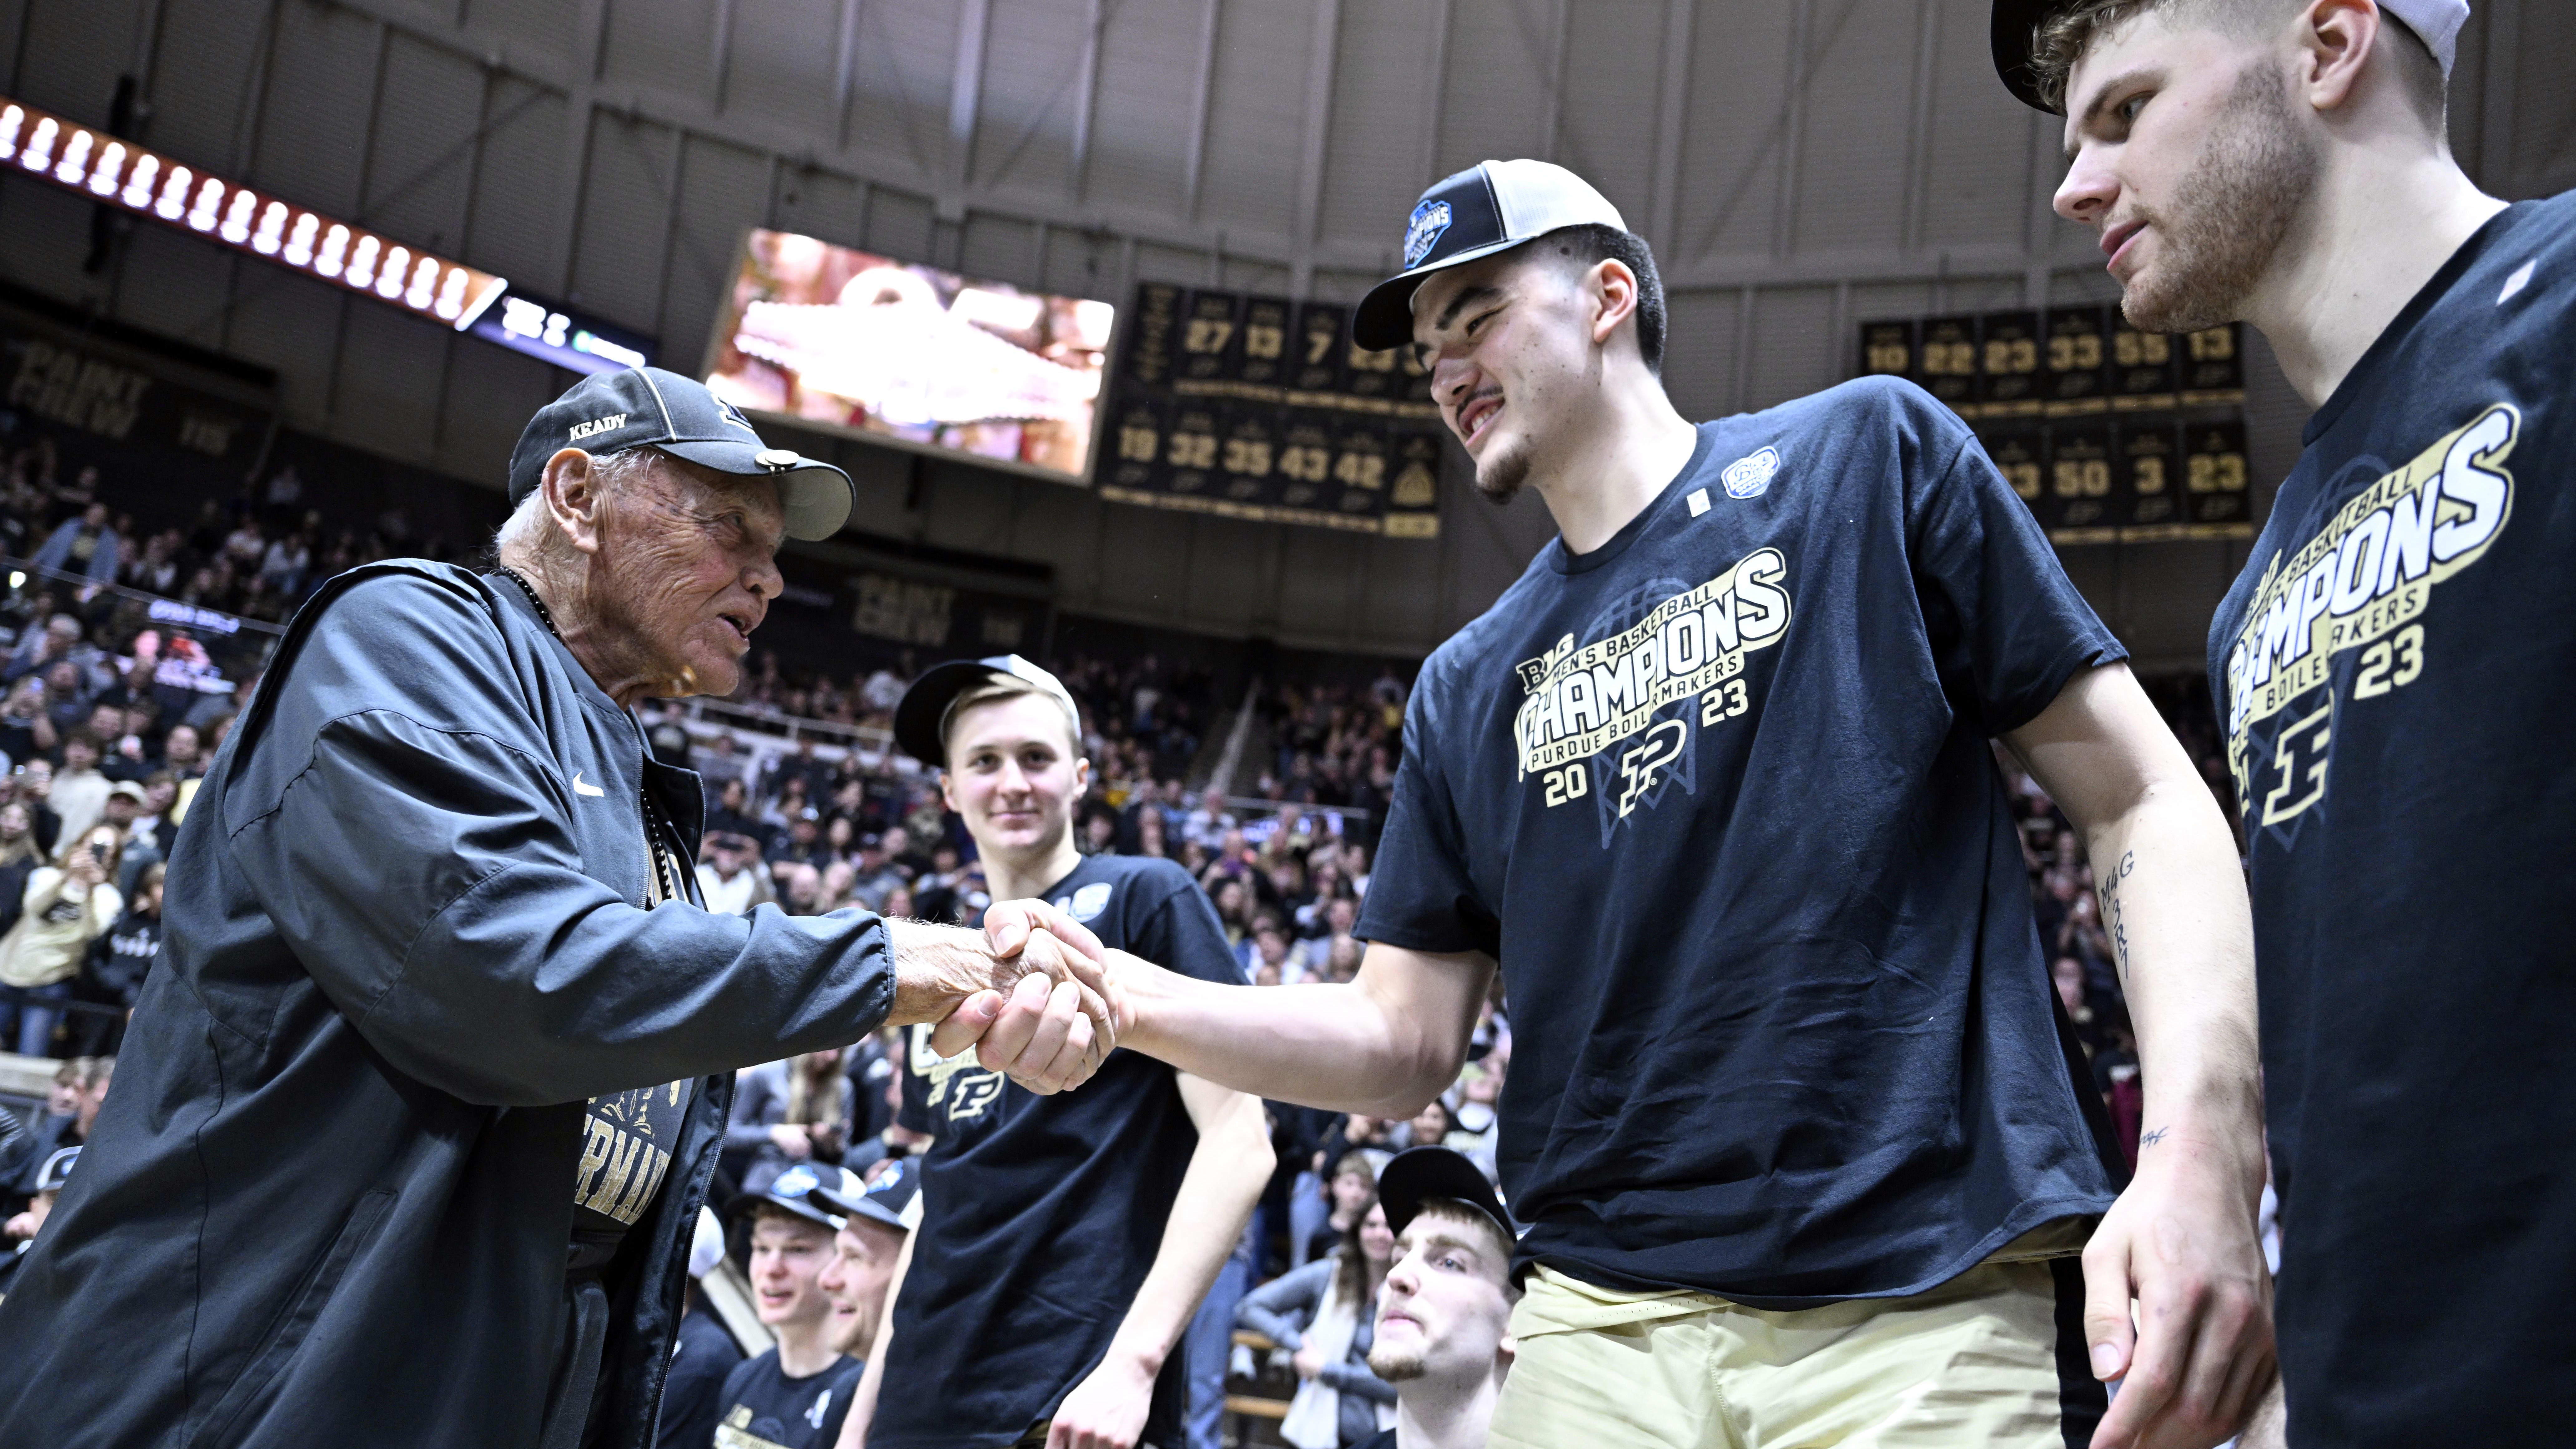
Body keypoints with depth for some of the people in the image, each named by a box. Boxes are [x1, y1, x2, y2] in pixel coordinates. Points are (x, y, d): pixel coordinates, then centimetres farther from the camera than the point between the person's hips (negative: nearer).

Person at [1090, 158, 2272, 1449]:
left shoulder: (1864, 457, 5)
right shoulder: (1467, 687, 17)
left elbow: (2144, 801, 0)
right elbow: (1404, 1045, 14)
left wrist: (2201, 1155, -15)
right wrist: (1137, 1001, -4)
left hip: (1927, 1305, -4)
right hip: (1604, 1323, 4)